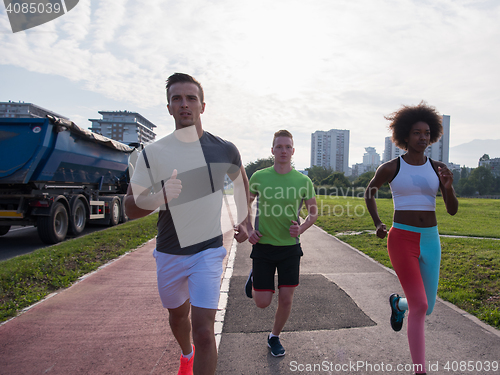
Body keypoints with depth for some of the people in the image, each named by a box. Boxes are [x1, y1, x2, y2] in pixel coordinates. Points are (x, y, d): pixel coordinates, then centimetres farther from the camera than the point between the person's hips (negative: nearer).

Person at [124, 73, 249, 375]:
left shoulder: (225, 150, -5)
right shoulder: (153, 153, -7)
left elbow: (242, 182, 15)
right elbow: (130, 208, -9)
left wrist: (244, 222, 14)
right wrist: (157, 197, -30)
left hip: (209, 251, -2)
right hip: (169, 253, 2)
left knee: (203, 329, -10)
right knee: (178, 314, 23)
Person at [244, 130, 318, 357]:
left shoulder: (303, 181, -4)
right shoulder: (259, 177, -4)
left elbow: (313, 212, 6)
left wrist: (301, 229, -13)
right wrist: (248, 230, -6)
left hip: (290, 247, 1)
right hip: (263, 246, 0)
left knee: (286, 299, 7)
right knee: (262, 302, 3)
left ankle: (274, 337, 34)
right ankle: (255, 278, 36)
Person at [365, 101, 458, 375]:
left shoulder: (438, 169, 4)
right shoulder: (390, 168, -4)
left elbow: (453, 210, 3)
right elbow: (370, 191, 13)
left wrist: (449, 187, -18)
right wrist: (377, 223, 2)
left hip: (430, 240, 5)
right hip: (401, 240, -4)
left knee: (426, 308, 13)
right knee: (420, 307, -14)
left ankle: (397, 303, 49)